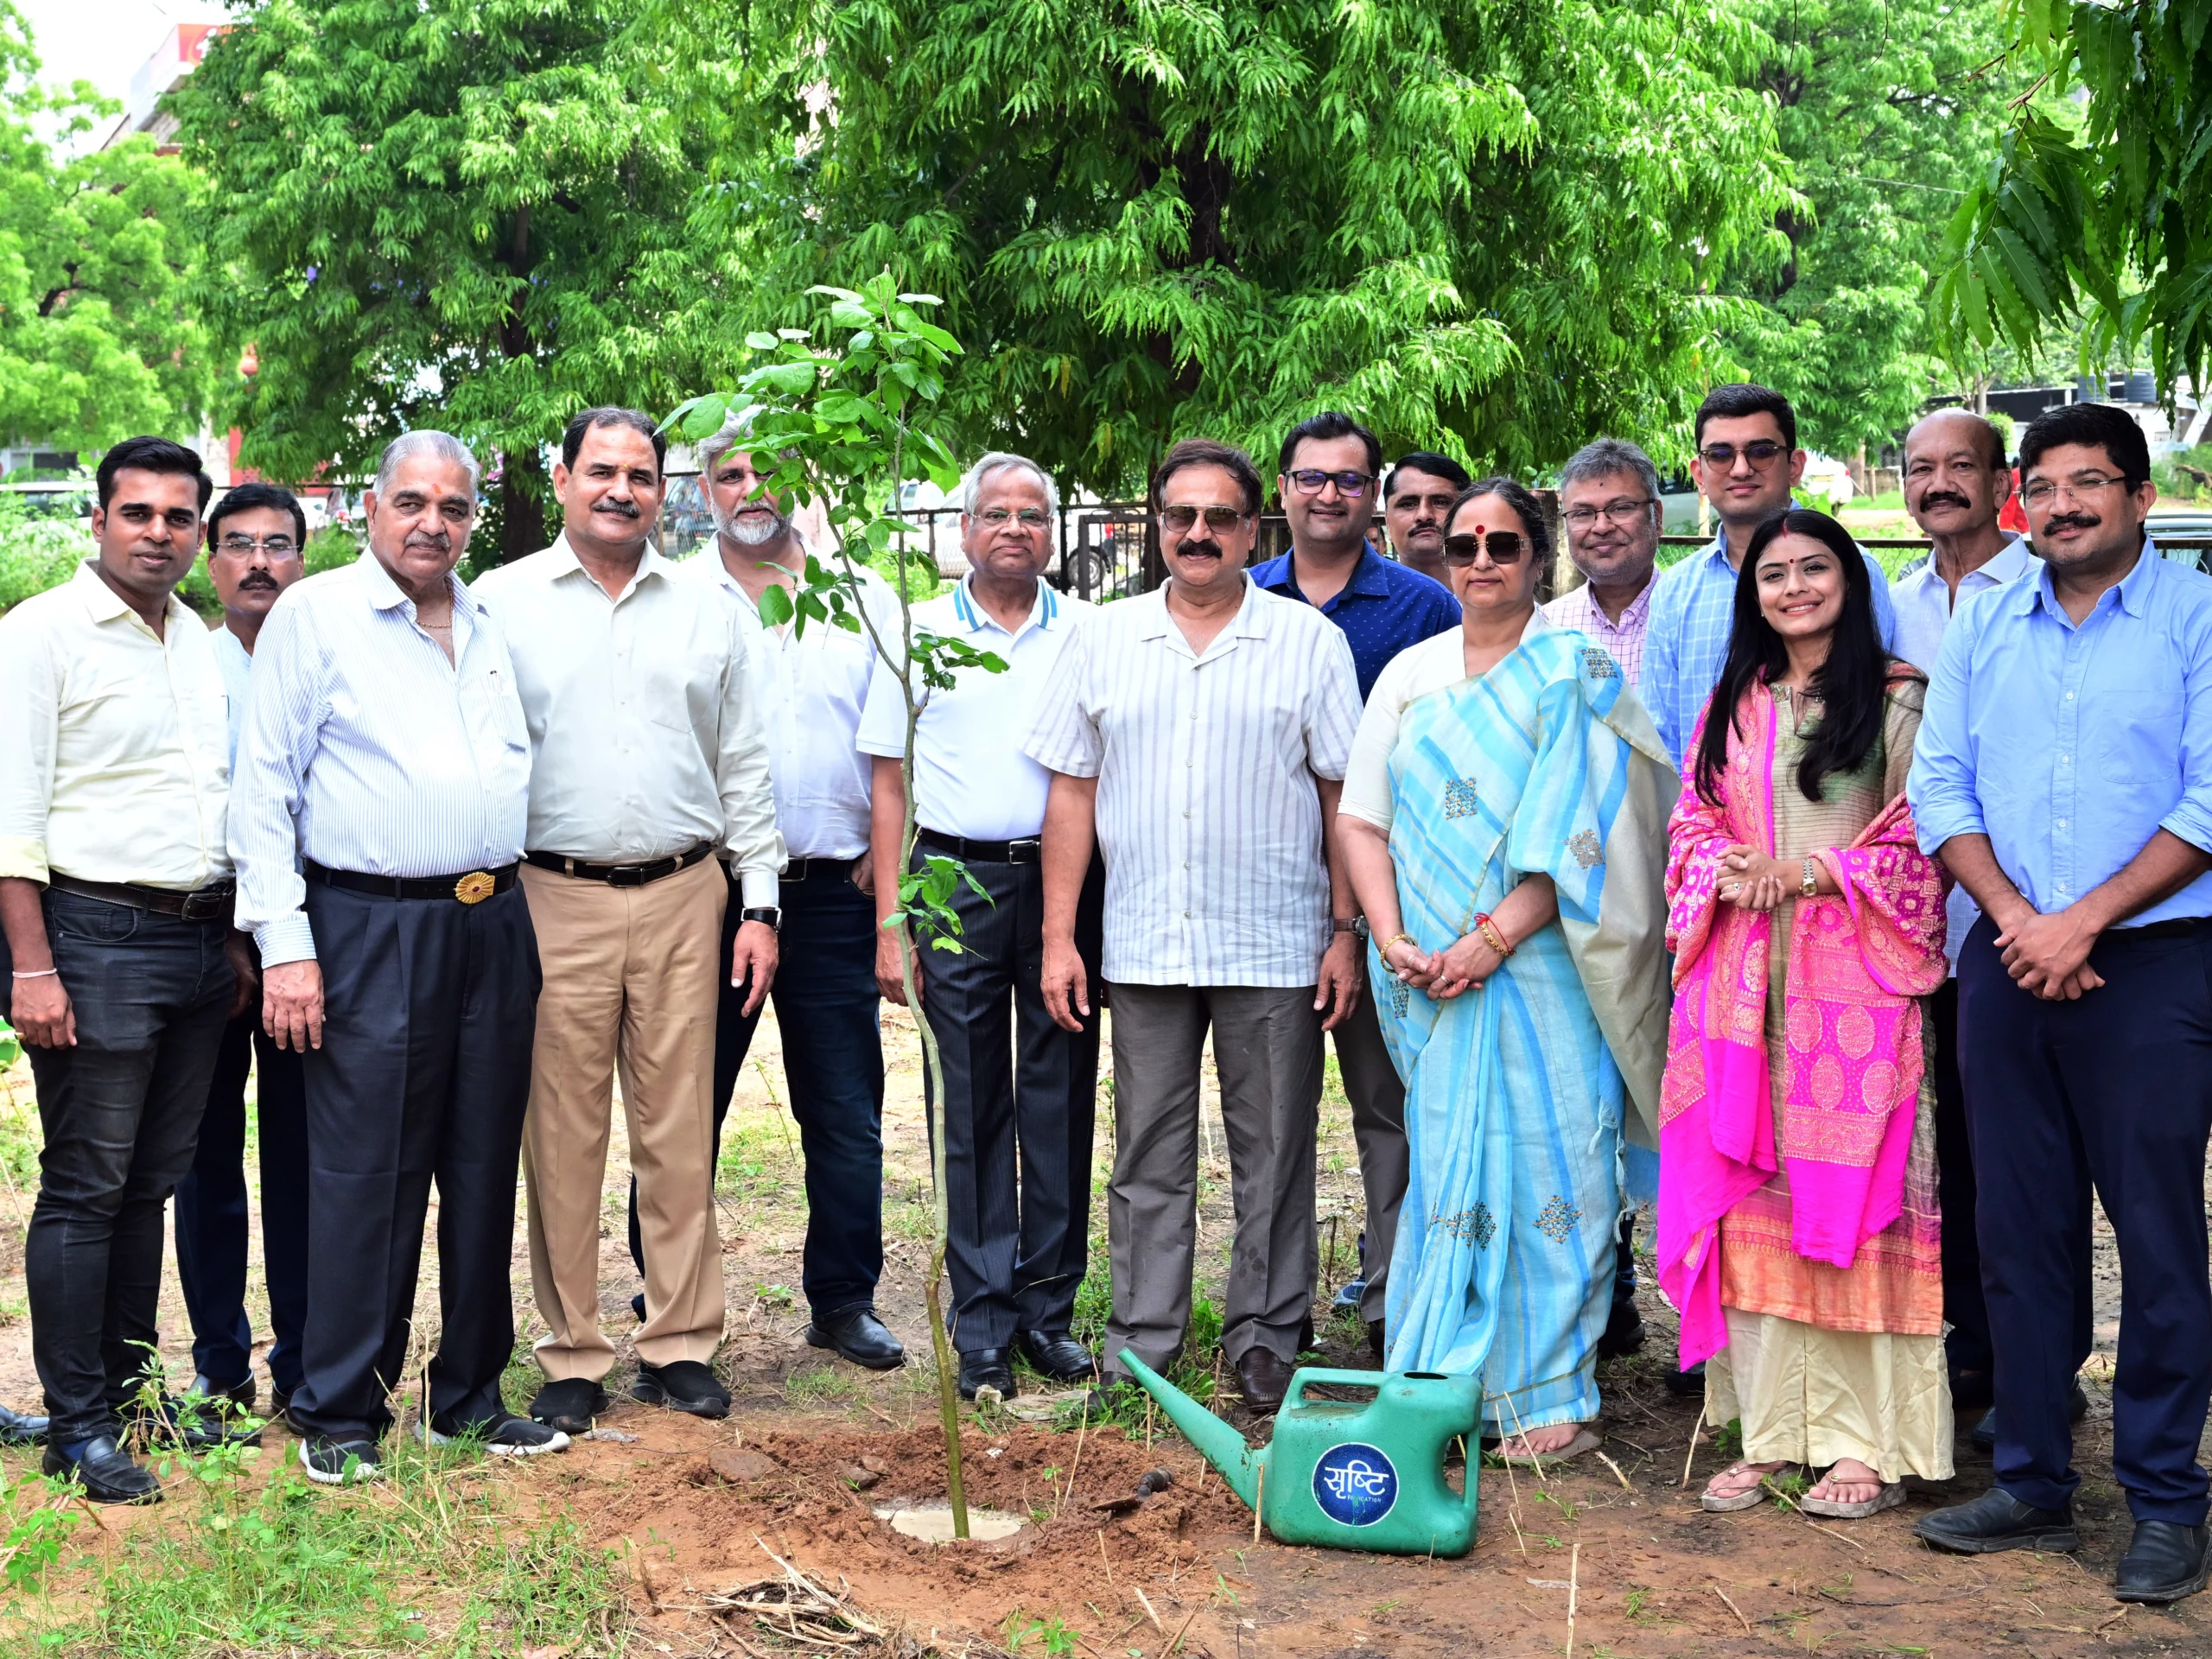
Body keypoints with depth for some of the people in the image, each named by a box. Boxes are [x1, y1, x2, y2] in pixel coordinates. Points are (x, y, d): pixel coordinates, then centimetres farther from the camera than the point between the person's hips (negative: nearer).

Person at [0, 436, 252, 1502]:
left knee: (152, 1182, 12)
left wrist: (238, 938, 15)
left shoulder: (204, 645, 15)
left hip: (200, 937, 6)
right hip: (97, 934, -6)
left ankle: (129, 1390, 23)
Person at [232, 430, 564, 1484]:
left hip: (494, 923, 6)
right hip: (373, 930, -5)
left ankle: (470, 1396, 21)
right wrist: (284, 946, -11)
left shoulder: (492, 628, 15)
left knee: (484, 1168, 10)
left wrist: (530, 914, 15)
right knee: (365, 1177, -3)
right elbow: (265, 790, -5)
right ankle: (339, 1416, 8)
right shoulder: (314, 615, -1)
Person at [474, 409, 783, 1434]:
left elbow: (742, 768, 14)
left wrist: (758, 903, 8)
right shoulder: (501, 602, 4)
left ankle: (680, 1346, 15)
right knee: (563, 1138, 1)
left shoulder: (703, 615, 11)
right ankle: (572, 1358, 12)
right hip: (554, 899, -2)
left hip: (683, 898, 2)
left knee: (680, 1130, 5)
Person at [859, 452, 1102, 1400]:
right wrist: (891, 921, -1)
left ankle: (1048, 1308, 14)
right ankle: (983, 1323, 9)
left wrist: (1093, 913, -1)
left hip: (1063, 881, 1)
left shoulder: (1089, 635, 9)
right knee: (972, 1107, 2)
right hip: (956, 884, -1)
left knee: (1060, 1100, 3)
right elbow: (889, 781, 6)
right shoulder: (918, 635, 7)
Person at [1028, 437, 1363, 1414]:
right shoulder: (1104, 640, 9)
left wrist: (1347, 933, -4)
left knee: (1275, 1154, 5)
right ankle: (1140, 1343, 18)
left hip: (1276, 948, -2)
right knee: (1147, 1155, 9)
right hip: (1142, 946, 2)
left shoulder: (1310, 641, 3)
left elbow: (1346, 797, 2)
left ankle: (1266, 1342, 17)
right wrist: (1057, 938, 3)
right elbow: (1072, 792, 8)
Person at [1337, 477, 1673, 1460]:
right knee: (1445, 1169, 4)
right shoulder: (1410, 675, 13)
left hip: (1540, 963, -3)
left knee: (1550, 1168, -3)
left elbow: (1578, 833, -8)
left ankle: (1547, 1396, 6)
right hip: (1432, 973, 3)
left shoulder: (1576, 676, 2)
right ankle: (1444, 1389, 13)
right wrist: (1394, 942, -6)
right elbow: (1361, 822, 9)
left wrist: (1490, 940, -17)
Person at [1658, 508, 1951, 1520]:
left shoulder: (1898, 701, 2)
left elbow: (1920, 840, -3)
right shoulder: (1732, 706, 17)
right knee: (1747, 1200, 2)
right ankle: (1767, 1432, 10)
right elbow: (1691, 828, 16)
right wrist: (1731, 873, -5)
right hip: (1741, 981, 4)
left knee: (1854, 1200, -5)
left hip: (1851, 979, -4)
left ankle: (1867, 1446, 2)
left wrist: (1809, 873, -13)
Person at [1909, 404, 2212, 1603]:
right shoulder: (1982, 625, 12)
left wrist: (2082, 922, -14)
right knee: (2019, 1229, 9)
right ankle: (2032, 1482, 19)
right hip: (2006, 963, 4)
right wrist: (2014, 919, -7)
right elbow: (1941, 785, 7)